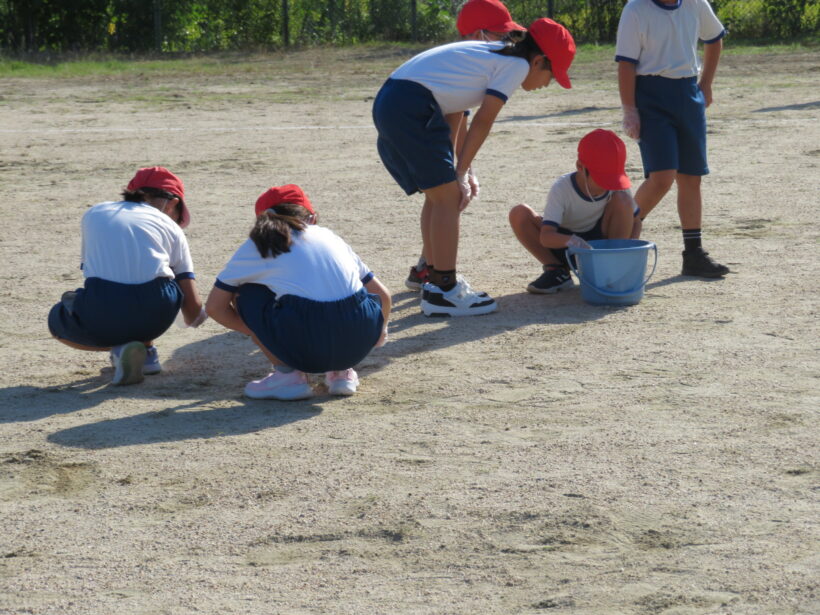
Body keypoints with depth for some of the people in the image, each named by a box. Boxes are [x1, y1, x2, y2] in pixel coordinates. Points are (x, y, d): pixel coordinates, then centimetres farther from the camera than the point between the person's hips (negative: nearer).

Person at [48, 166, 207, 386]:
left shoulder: (94, 214, 23)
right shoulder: (170, 227, 19)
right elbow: (193, 306, 14)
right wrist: (192, 319, 40)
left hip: (101, 318, -1)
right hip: (154, 316, 1)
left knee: (58, 318, 32)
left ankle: (119, 348, 8)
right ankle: (146, 350, 23)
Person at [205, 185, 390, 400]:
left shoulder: (257, 245, 18)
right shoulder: (328, 236, 26)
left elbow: (215, 307, 22)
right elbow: (382, 295, 28)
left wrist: (256, 332, 37)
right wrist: (379, 331, 50)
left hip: (305, 348, -3)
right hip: (358, 344, 3)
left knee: (246, 294, 21)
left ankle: (288, 373, 13)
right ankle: (341, 371, 19)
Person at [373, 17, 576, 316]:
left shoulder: (489, 54, 26)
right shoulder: (517, 65, -1)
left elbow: (453, 114, 22)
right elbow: (483, 122, -4)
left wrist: (454, 172, 17)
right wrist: (460, 172, 1)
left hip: (387, 102, 10)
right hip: (412, 108, -10)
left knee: (439, 197, 17)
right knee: (447, 197, -5)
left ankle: (435, 279, 25)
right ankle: (444, 291, -3)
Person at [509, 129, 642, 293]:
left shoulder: (617, 188, -15)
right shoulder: (561, 189, -24)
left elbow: (635, 221, -3)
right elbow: (546, 236, -33)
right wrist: (572, 241, -55)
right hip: (566, 246, -1)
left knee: (622, 200, -25)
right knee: (519, 214, -25)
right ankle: (556, 271, -9)